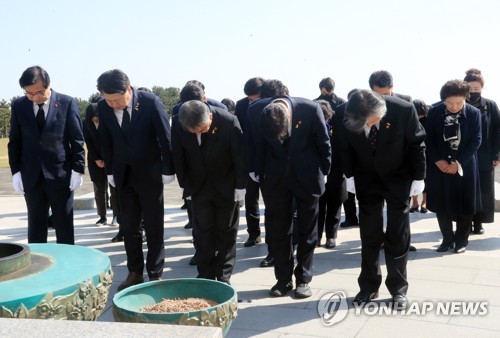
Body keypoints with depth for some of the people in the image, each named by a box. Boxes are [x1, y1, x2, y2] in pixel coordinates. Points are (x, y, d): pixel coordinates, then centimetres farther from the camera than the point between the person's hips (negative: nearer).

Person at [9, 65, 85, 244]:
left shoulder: (67, 103, -5)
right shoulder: (18, 106, 3)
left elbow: (77, 140, -3)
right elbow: (14, 142, 8)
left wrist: (77, 170, -7)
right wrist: (16, 171, 1)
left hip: (61, 174, -2)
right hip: (31, 177, 2)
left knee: (64, 227, 7)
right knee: (35, 227, 9)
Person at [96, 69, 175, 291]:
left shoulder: (151, 102, -17)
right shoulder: (103, 107, -6)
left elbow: (165, 137, -11)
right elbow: (106, 142, 5)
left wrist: (168, 170, -8)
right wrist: (110, 171, 5)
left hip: (150, 173, -3)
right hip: (123, 175, 3)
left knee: (153, 226, 6)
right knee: (129, 226, 9)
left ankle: (155, 274, 17)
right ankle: (134, 273, 21)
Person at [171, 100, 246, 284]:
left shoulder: (229, 122, -26)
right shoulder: (178, 123, -18)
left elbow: (240, 156, -16)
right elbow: (178, 156, -5)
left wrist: (239, 187, -12)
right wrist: (185, 185, -2)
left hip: (227, 187, -2)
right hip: (199, 186, 2)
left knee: (226, 232, 8)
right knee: (202, 232, 6)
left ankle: (223, 277, 17)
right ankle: (205, 275, 16)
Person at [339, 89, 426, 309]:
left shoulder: (404, 110, -27)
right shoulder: (347, 117, -21)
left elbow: (417, 144, -12)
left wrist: (418, 178, -8)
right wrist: (350, 175, 0)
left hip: (398, 179, -1)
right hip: (366, 180, 2)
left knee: (398, 235, 1)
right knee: (369, 235, 6)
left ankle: (398, 289, 13)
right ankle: (369, 287, 18)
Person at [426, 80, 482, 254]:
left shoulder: (474, 113, -7)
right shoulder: (434, 112, -4)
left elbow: (476, 141, -7)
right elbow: (428, 139, -1)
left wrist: (459, 162, -14)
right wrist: (437, 160, -12)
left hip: (465, 166, -1)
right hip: (440, 166, 1)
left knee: (465, 205, 6)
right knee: (441, 205, 6)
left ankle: (461, 241, 22)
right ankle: (447, 239, 22)